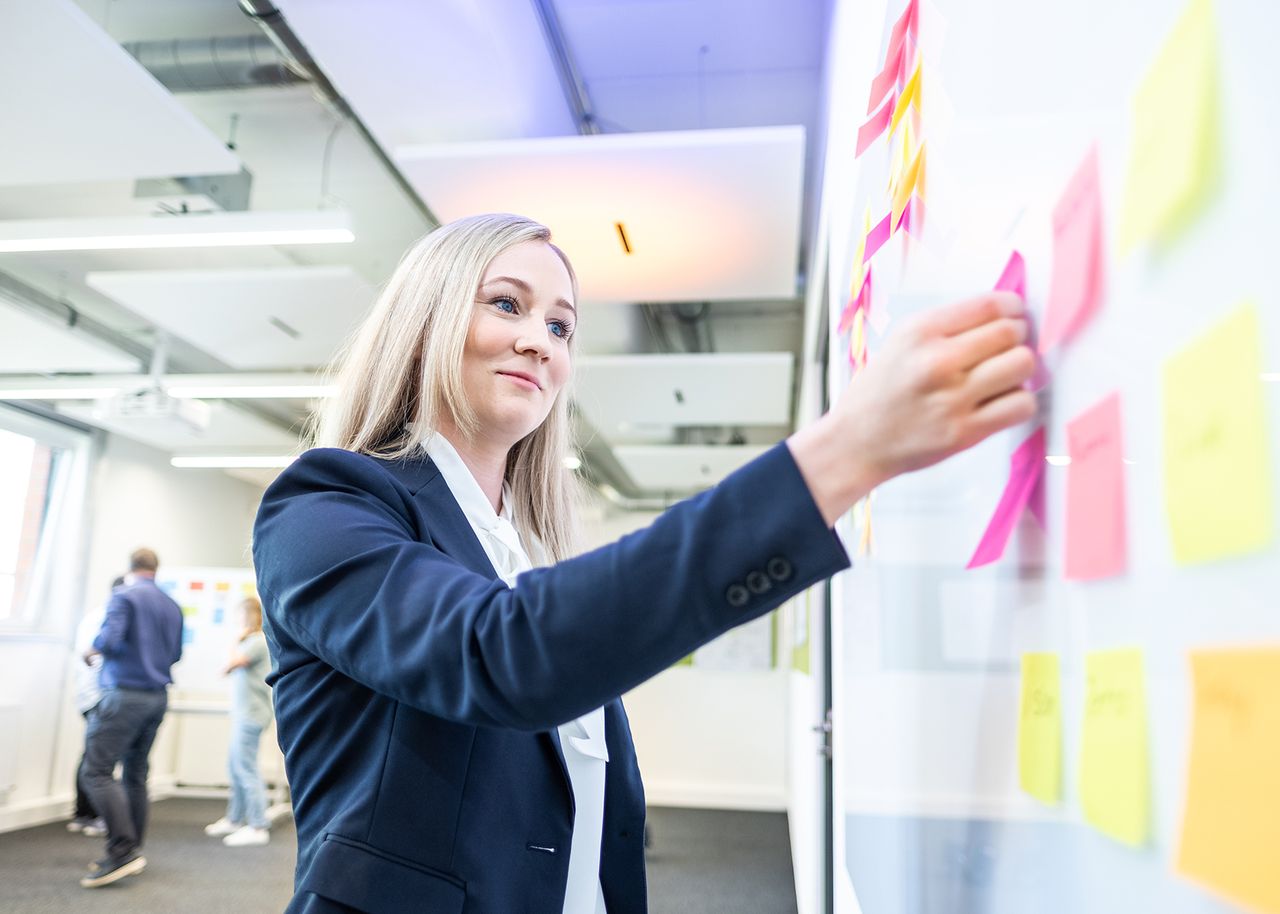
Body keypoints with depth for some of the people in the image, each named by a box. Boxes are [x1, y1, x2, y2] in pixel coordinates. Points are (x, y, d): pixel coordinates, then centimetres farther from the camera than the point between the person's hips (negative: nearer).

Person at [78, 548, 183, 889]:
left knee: (97, 771, -7)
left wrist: (93, 649, 2)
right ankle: (131, 853, 18)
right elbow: (175, 653, 19)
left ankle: (123, 850, -15)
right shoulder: (172, 605, 13)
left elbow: (109, 639, -18)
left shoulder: (123, 596, -6)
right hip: (158, 697, 7)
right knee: (135, 774, 14)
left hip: (125, 692, -7)